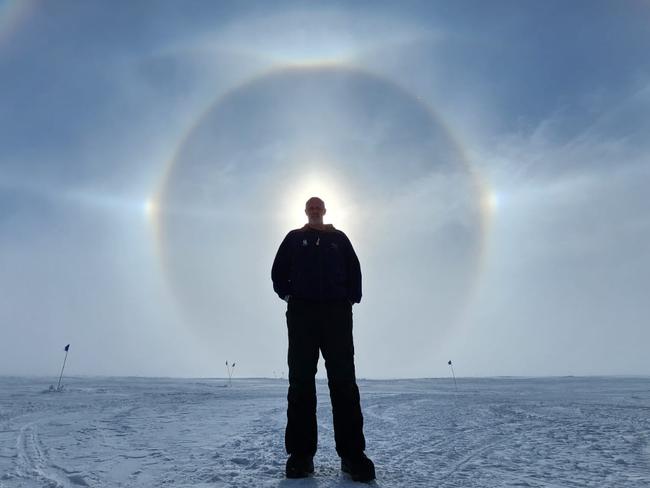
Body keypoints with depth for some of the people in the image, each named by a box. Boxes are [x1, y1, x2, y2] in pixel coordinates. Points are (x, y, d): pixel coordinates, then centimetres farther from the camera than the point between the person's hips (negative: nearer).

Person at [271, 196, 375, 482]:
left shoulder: (339, 238, 18)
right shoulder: (294, 238, 17)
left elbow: (354, 271, 13)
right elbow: (278, 271, 14)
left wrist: (351, 300, 0)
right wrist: (288, 296, 0)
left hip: (337, 313, 0)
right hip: (301, 314, 0)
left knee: (344, 381, -6)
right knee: (301, 381, -3)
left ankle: (352, 454, -3)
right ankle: (301, 454, 2)